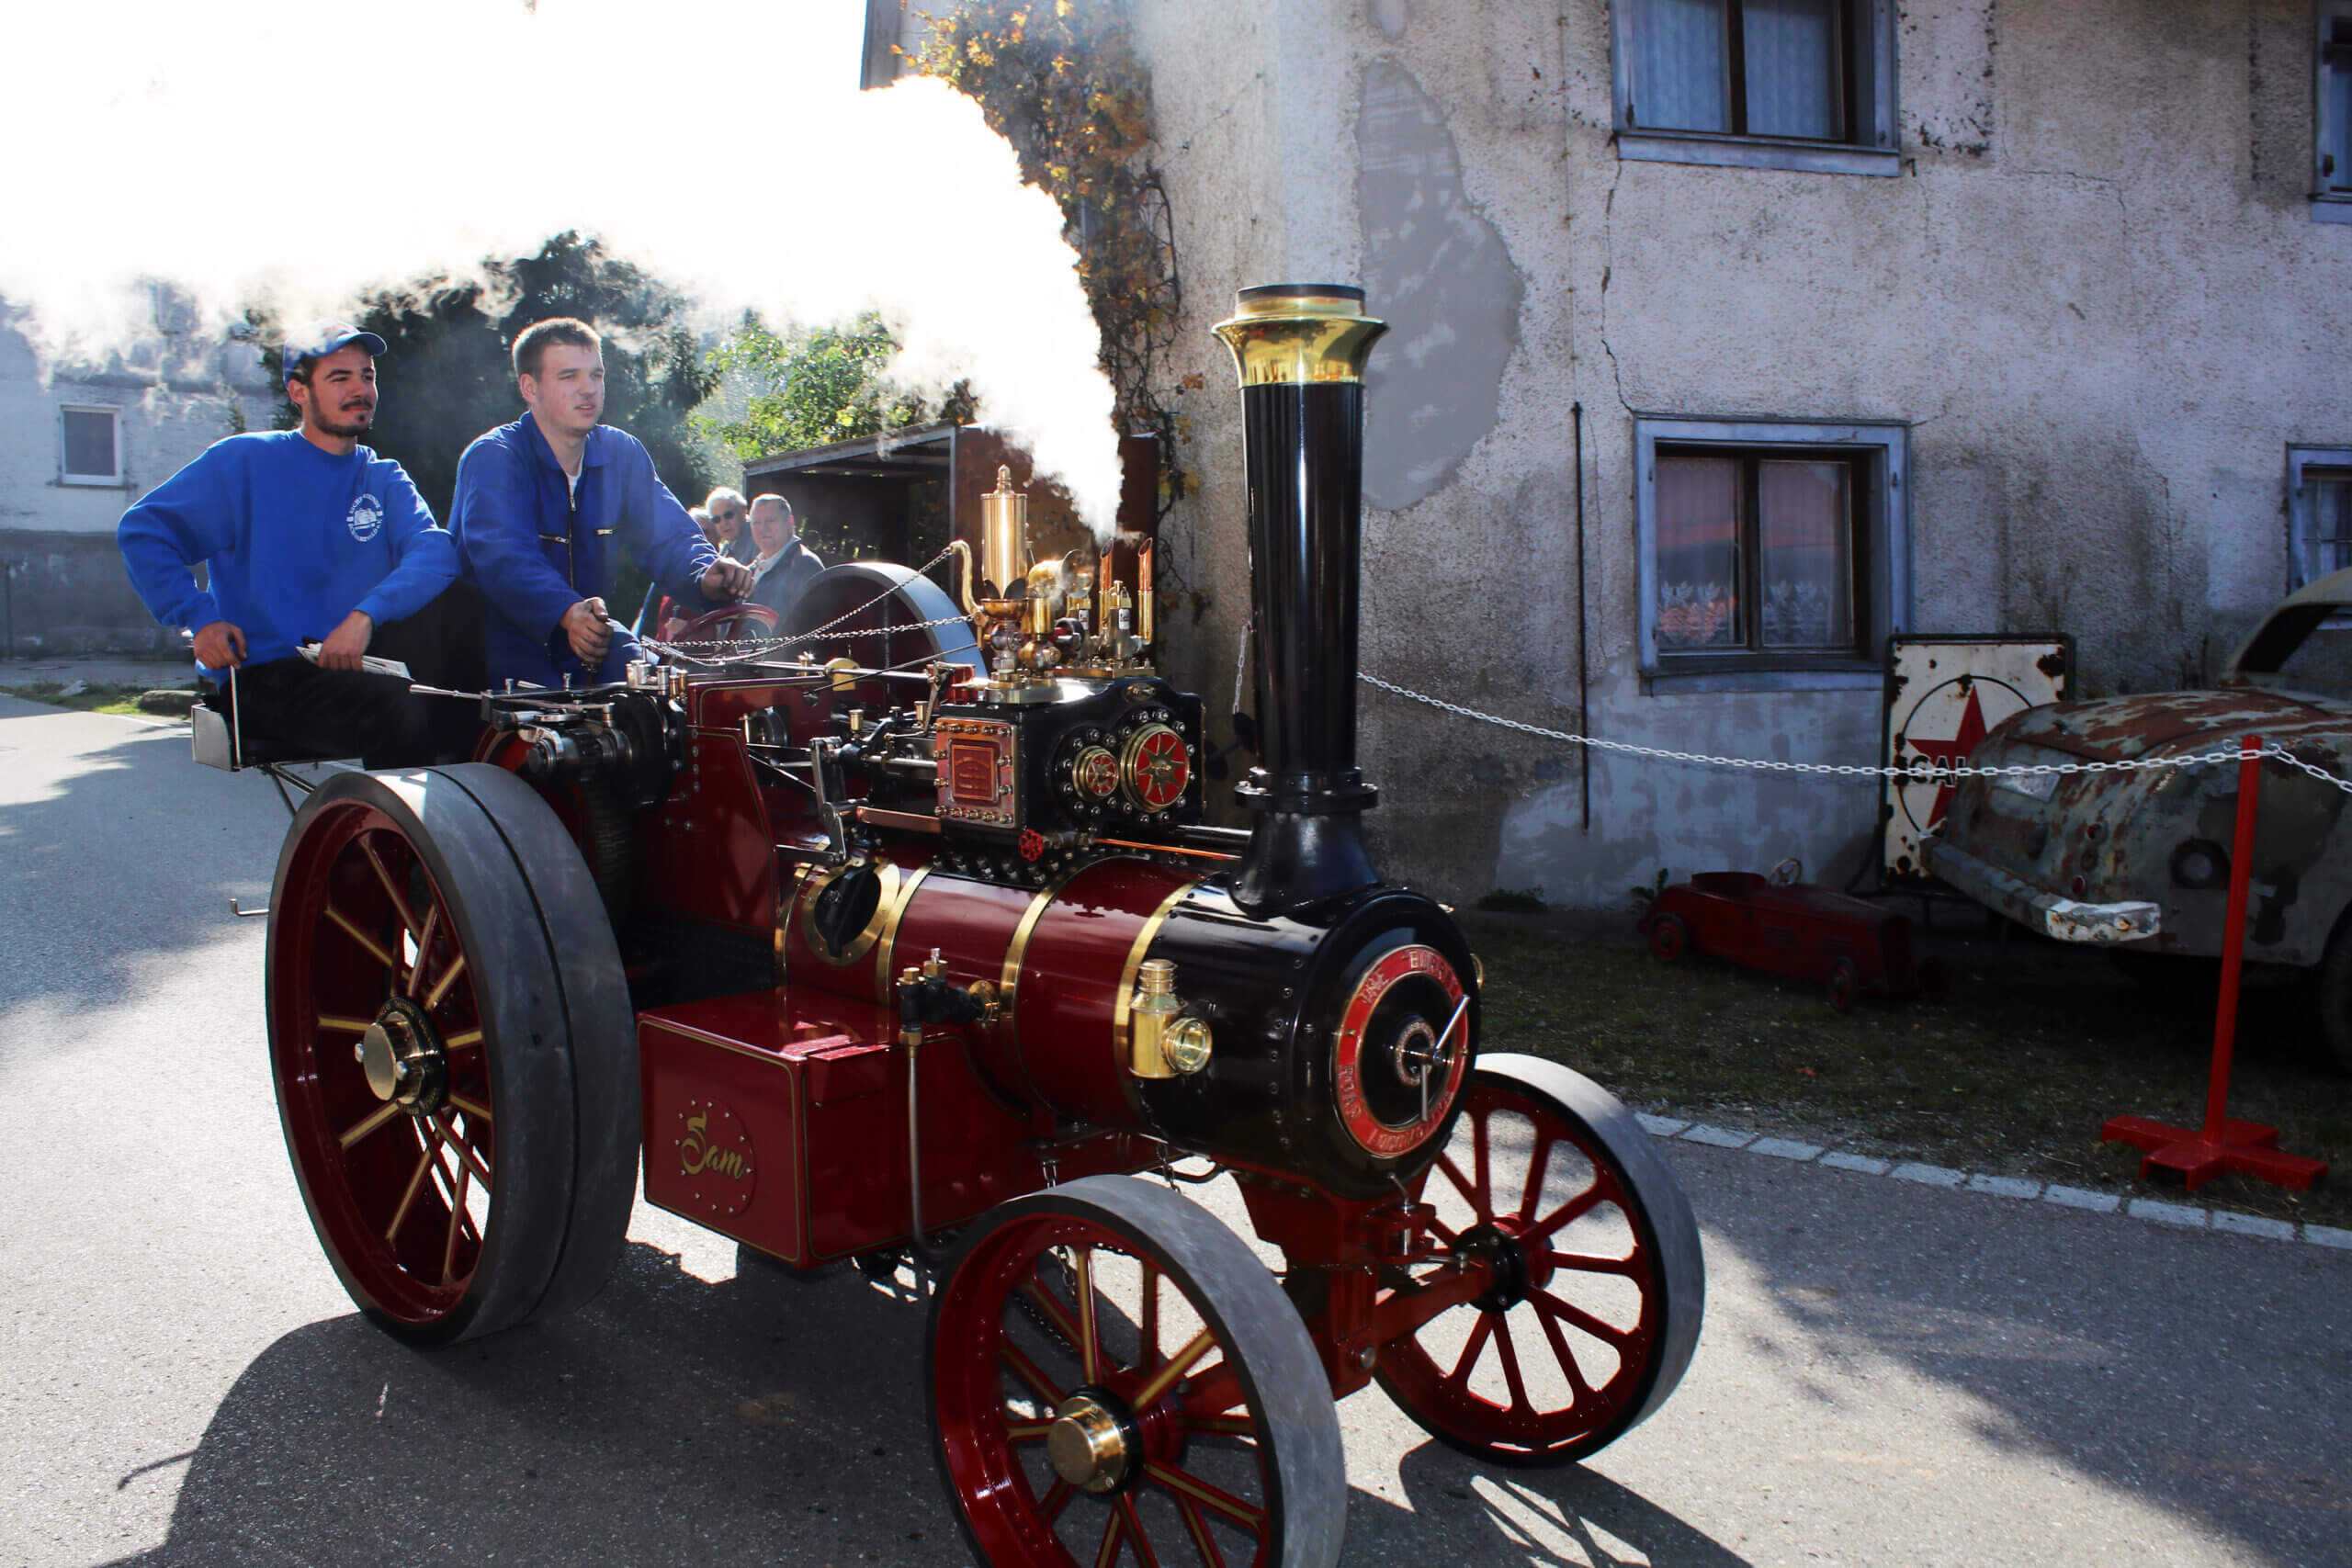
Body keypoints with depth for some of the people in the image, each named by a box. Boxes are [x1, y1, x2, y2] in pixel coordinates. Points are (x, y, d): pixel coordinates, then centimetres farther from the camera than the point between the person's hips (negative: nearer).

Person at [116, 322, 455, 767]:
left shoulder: (385, 479, 13)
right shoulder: (246, 460, 5)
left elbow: (434, 552, -7)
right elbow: (142, 530, 7)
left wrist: (367, 614, -25)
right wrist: (200, 617, -7)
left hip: (352, 670, 4)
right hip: (263, 680, -4)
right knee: (400, 711, -32)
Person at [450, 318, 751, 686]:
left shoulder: (622, 453, 5)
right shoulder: (492, 459, -14)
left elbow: (667, 536, -4)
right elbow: (502, 556, -31)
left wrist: (706, 578, -29)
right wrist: (567, 612, -51)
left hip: (593, 631, 5)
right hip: (501, 633, -5)